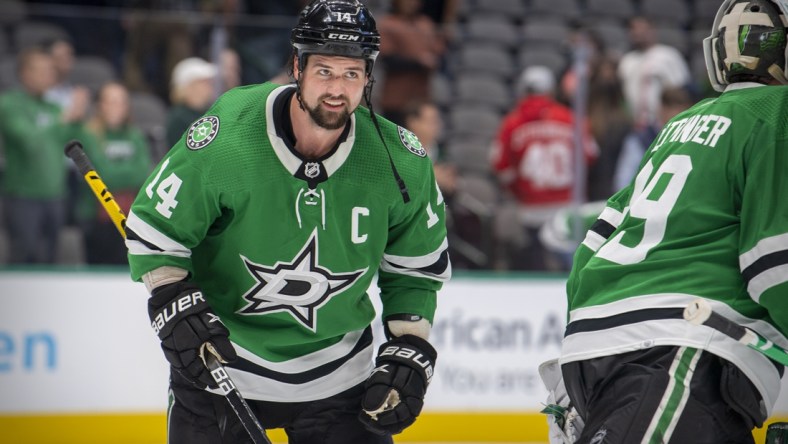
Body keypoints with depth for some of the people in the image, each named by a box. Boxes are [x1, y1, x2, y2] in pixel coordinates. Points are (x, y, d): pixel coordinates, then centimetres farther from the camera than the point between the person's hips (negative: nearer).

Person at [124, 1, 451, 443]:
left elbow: (416, 269, 6)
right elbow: (154, 227, -7)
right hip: (220, 360, -2)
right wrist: (175, 305, -19)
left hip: (337, 372, 2)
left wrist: (410, 355, -1)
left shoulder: (399, 162, -8)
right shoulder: (224, 138, -18)